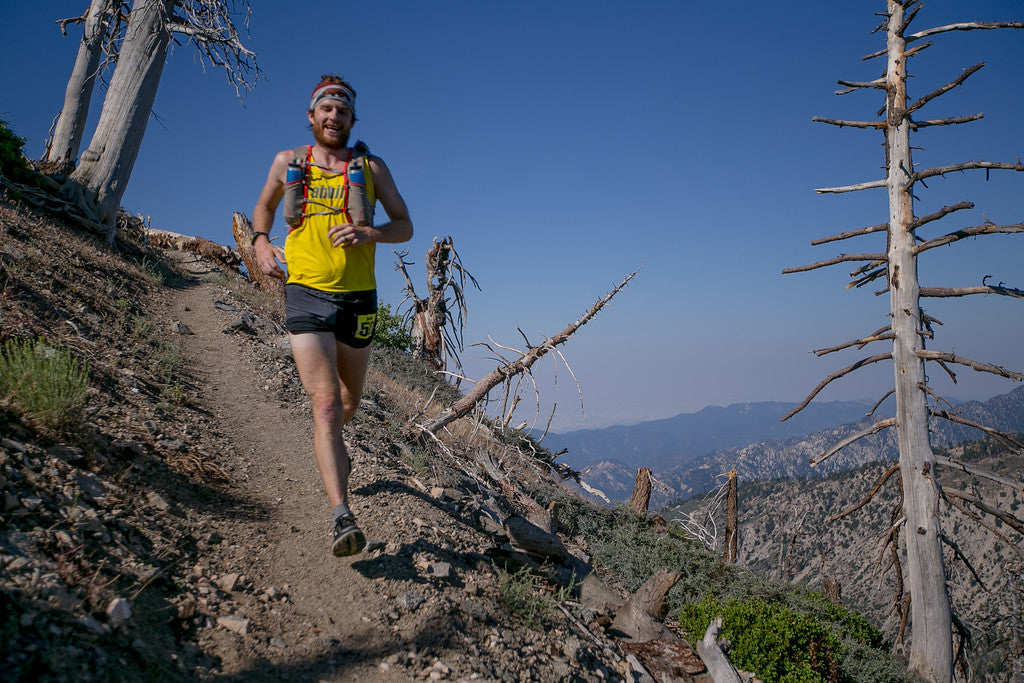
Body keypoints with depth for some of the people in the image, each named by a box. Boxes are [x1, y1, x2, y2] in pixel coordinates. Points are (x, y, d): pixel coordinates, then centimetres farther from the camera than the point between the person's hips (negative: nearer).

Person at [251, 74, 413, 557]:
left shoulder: (371, 167, 6)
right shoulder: (288, 162, 8)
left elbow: (405, 227, 4)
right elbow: (264, 206, 25)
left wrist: (370, 233, -17)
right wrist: (260, 242, 4)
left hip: (358, 298, 2)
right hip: (306, 295, -1)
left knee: (349, 401, 18)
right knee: (325, 403, -16)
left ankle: (331, 445, 54)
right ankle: (342, 517, -20)